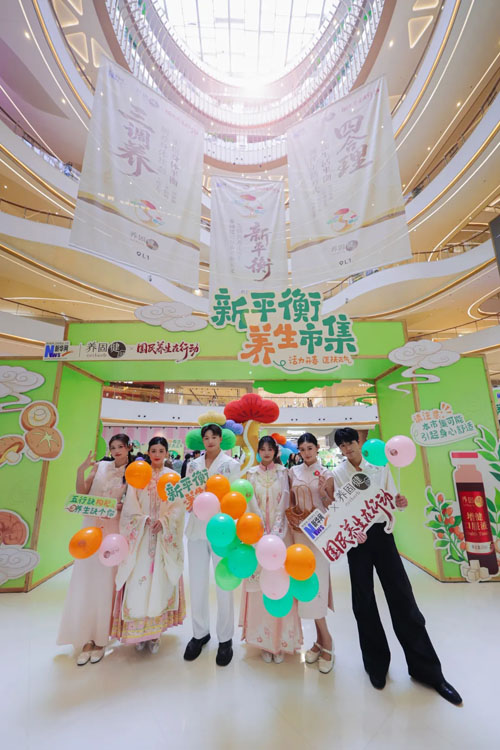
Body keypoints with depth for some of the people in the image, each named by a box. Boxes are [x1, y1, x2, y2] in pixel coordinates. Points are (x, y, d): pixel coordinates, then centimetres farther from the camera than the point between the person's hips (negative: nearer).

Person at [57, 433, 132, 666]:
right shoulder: (100, 466, 2)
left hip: (113, 532, -2)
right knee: (85, 582, 8)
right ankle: (86, 639, 24)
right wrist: (81, 470, -11)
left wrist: (119, 506, -23)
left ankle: (100, 639, 24)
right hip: (91, 528, 3)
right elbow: (82, 493, 2)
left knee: (106, 584, 6)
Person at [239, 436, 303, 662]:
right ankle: (263, 639, 18)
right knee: (259, 581, 3)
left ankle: (280, 640, 16)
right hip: (257, 532, 1)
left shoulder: (282, 472, 3)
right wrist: (263, 532, -10)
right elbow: (252, 503, -1)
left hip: (280, 531, 0)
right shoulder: (252, 473, 4)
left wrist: (275, 532, -12)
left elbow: (284, 502, -3)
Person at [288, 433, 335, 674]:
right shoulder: (293, 472, 5)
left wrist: (323, 493, -19)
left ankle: (324, 641, 14)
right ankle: (322, 639, 24)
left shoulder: (326, 474, -4)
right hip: (299, 530, 4)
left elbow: (332, 507, -3)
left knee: (315, 581, -5)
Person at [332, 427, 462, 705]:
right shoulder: (337, 474, -3)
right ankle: (376, 663, 32)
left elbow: (391, 499, 5)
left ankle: (427, 669, 25)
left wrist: (400, 502, -17)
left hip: (381, 533, 1)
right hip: (355, 537, -1)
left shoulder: (379, 466, 2)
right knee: (364, 602, 10)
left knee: (402, 597, 6)